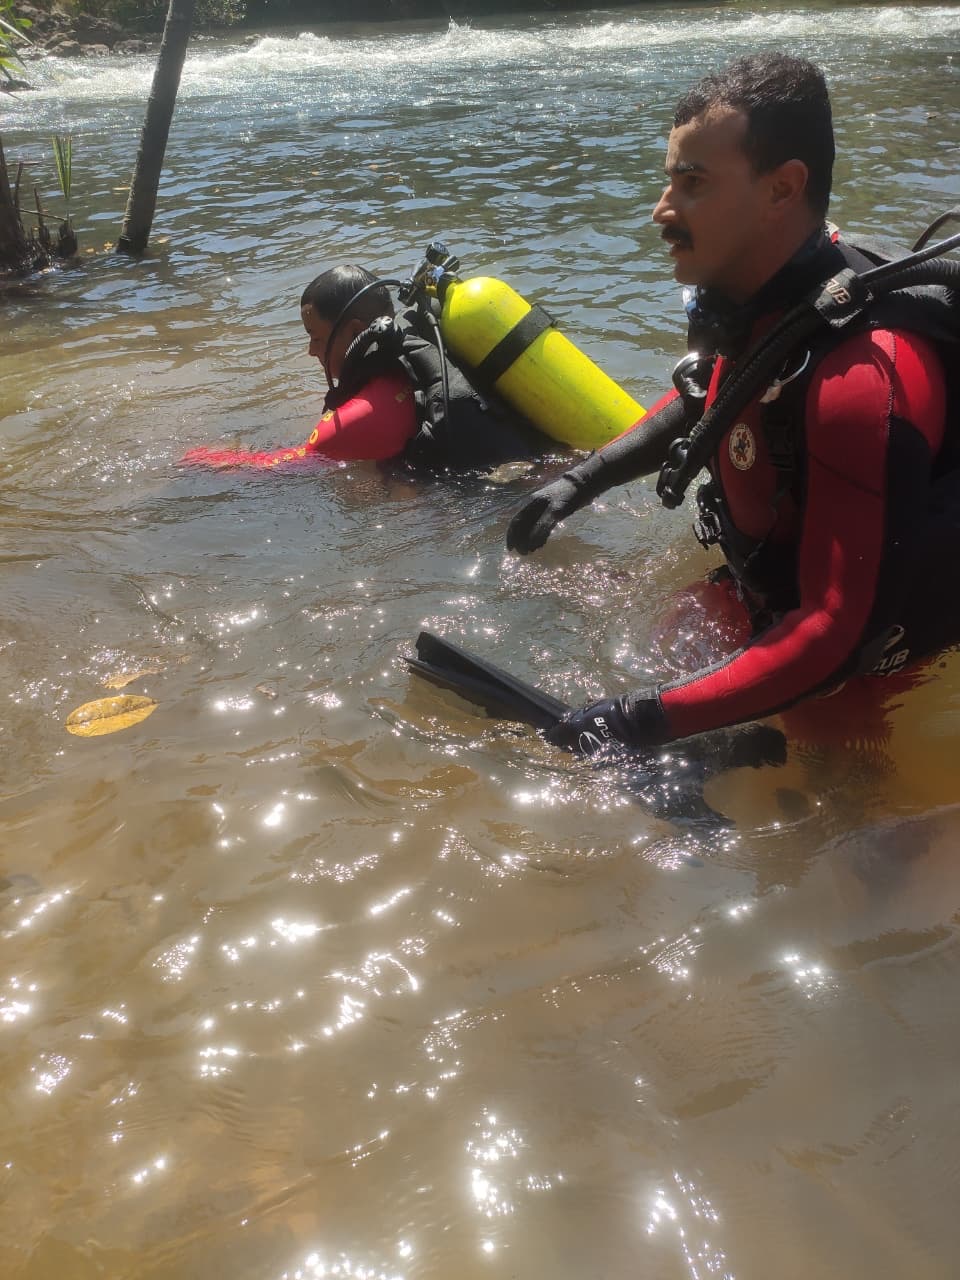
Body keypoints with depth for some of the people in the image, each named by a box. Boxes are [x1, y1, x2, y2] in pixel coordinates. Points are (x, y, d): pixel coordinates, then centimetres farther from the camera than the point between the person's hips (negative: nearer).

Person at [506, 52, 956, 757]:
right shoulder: (752, 293, -11)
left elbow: (842, 633, -35)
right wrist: (582, 481, 6)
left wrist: (652, 719, -36)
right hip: (765, 609, 7)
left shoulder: (864, 373, -37)